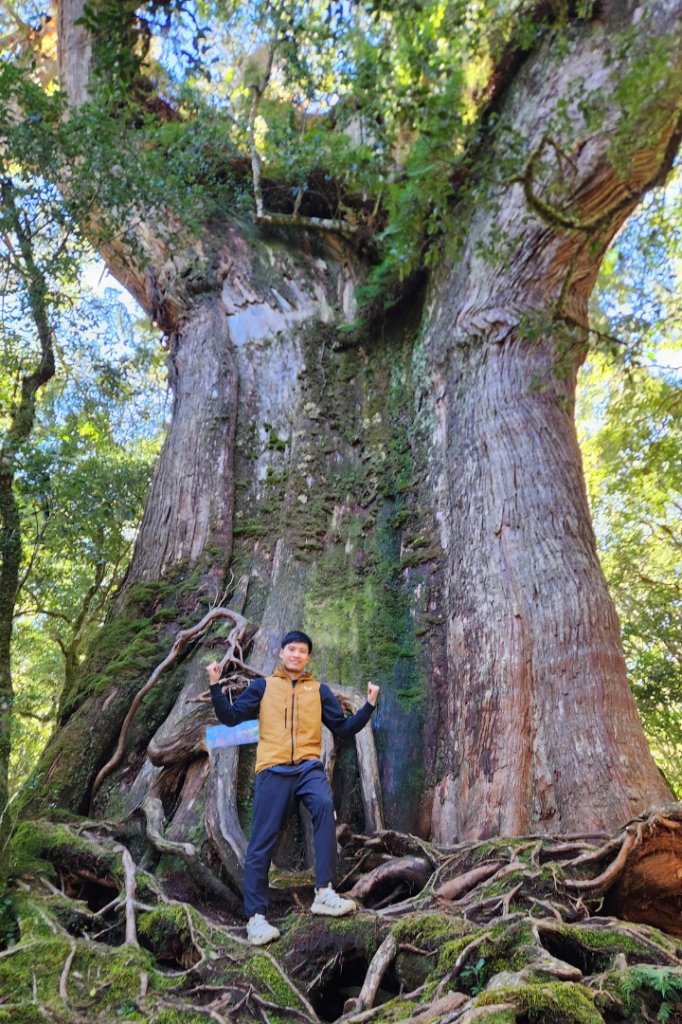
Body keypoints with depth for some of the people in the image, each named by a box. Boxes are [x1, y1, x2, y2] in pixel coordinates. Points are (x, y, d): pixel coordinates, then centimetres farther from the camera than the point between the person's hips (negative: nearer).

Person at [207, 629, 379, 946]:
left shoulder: (319, 690, 15)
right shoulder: (263, 686, 12)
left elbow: (344, 729, 12)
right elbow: (230, 717, 6)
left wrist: (369, 706, 0)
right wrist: (215, 686, -6)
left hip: (308, 767, 0)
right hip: (273, 769, 0)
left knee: (324, 804, -29)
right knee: (262, 843, -2)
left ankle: (324, 893, -25)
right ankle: (256, 917, 9)